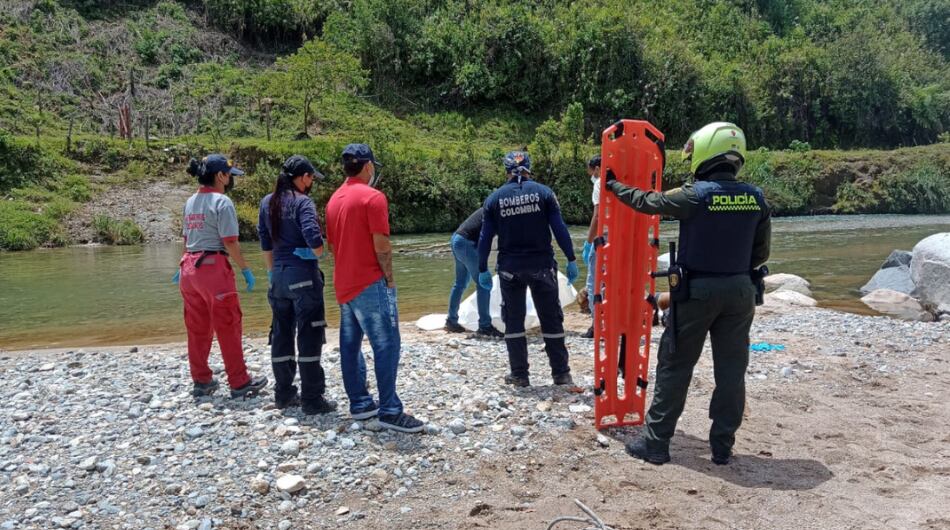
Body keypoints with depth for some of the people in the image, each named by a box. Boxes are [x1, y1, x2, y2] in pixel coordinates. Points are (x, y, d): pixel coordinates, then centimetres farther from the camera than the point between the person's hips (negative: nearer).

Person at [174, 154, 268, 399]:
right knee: (228, 327, 0)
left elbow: (187, 238, 16)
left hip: (189, 267, 8)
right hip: (213, 267, -8)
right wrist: (245, 269, -8)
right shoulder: (222, 202, -10)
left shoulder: (191, 202, 13)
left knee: (197, 328, 13)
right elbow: (230, 242, -15)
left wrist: (184, 267, 22)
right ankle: (239, 383, 6)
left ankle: (201, 381, 22)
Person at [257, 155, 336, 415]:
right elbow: (312, 236, -25)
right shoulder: (302, 202, -11)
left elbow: (265, 242, 13)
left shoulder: (267, 202, 9)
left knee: (281, 335, 14)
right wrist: (318, 252, -5)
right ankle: (312, 399, 2)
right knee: (309, 337, -1)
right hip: (303, 274, -7)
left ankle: (283, 394, 23)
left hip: (278, 276, 7)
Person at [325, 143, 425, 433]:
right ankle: (390, 410, -7)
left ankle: (359, 403, 19)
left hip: (344, 284, 9)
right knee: (386, 345, -7)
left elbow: (333, 244, 16)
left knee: (350, 344, 11)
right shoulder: (373, 197, -12)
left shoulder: (335, 199, 13)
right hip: (370, 283, -9)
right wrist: (389, 277, -6)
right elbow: (381, 245, -17)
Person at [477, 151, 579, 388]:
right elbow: (560, 229, -6)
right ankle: (561, 374, 14)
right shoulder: (543, 192, -2)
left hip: (510, 268, 1)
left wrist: (483, 269, 8)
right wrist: (571, 260, 0)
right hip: (542, 266, 0)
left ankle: (519, 374, 14)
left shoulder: (494, 198, 2)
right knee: (551, 320, 9)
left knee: (513, 322, 12)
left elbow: (485, 237, 1)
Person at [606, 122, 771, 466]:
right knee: (731, 370, 11)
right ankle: (722, 446, 19)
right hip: (740, 291, 4)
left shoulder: (694, 195, -14)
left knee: (674, 367, 6)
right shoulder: (755, 198, 1)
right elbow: (761, 253, 7)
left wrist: (614, 185, 18)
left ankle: (655, 443, 12)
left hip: (697, 291, -4)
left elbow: (646, 201, 1)